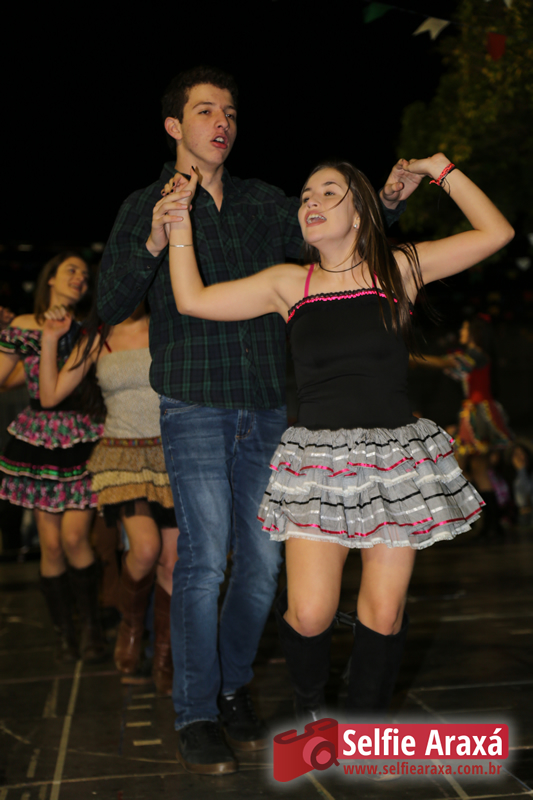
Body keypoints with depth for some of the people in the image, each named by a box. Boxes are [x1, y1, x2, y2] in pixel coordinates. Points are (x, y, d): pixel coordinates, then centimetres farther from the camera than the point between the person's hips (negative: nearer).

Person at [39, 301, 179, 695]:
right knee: (146, 547, -21)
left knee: (171, 561, 1)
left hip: (169, 453, 0)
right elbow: (51, 396, 7)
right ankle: (131, 622, 10)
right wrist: (50, 340, 2)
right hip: (121, 455, 0)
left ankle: (163, 656, 18)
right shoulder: (98, 340, 8)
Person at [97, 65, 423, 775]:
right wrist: (154, 246, -18)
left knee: (263, 558, 5)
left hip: (267, 407, 4)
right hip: (194, 405, -4)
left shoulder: (266, 203, 16)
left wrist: (386, 203, -2)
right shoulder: (145, 207, 6)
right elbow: (111, 306, -2)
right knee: (204, 558, -8)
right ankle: (195, 713, 6)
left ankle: (234, 685, 25)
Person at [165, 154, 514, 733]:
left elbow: (496, 233, 4)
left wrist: (442, 170, 7)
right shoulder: (289, 284, 7)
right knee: (309, 615, -6)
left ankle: (364, 724, 30)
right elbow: (192, 299, 4)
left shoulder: (398, 269, 5)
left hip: (395, 456, 0)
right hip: (318, 461, 0)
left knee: (384, 612, 5)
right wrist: (180, 216, 6)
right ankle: (309, 705, 27)